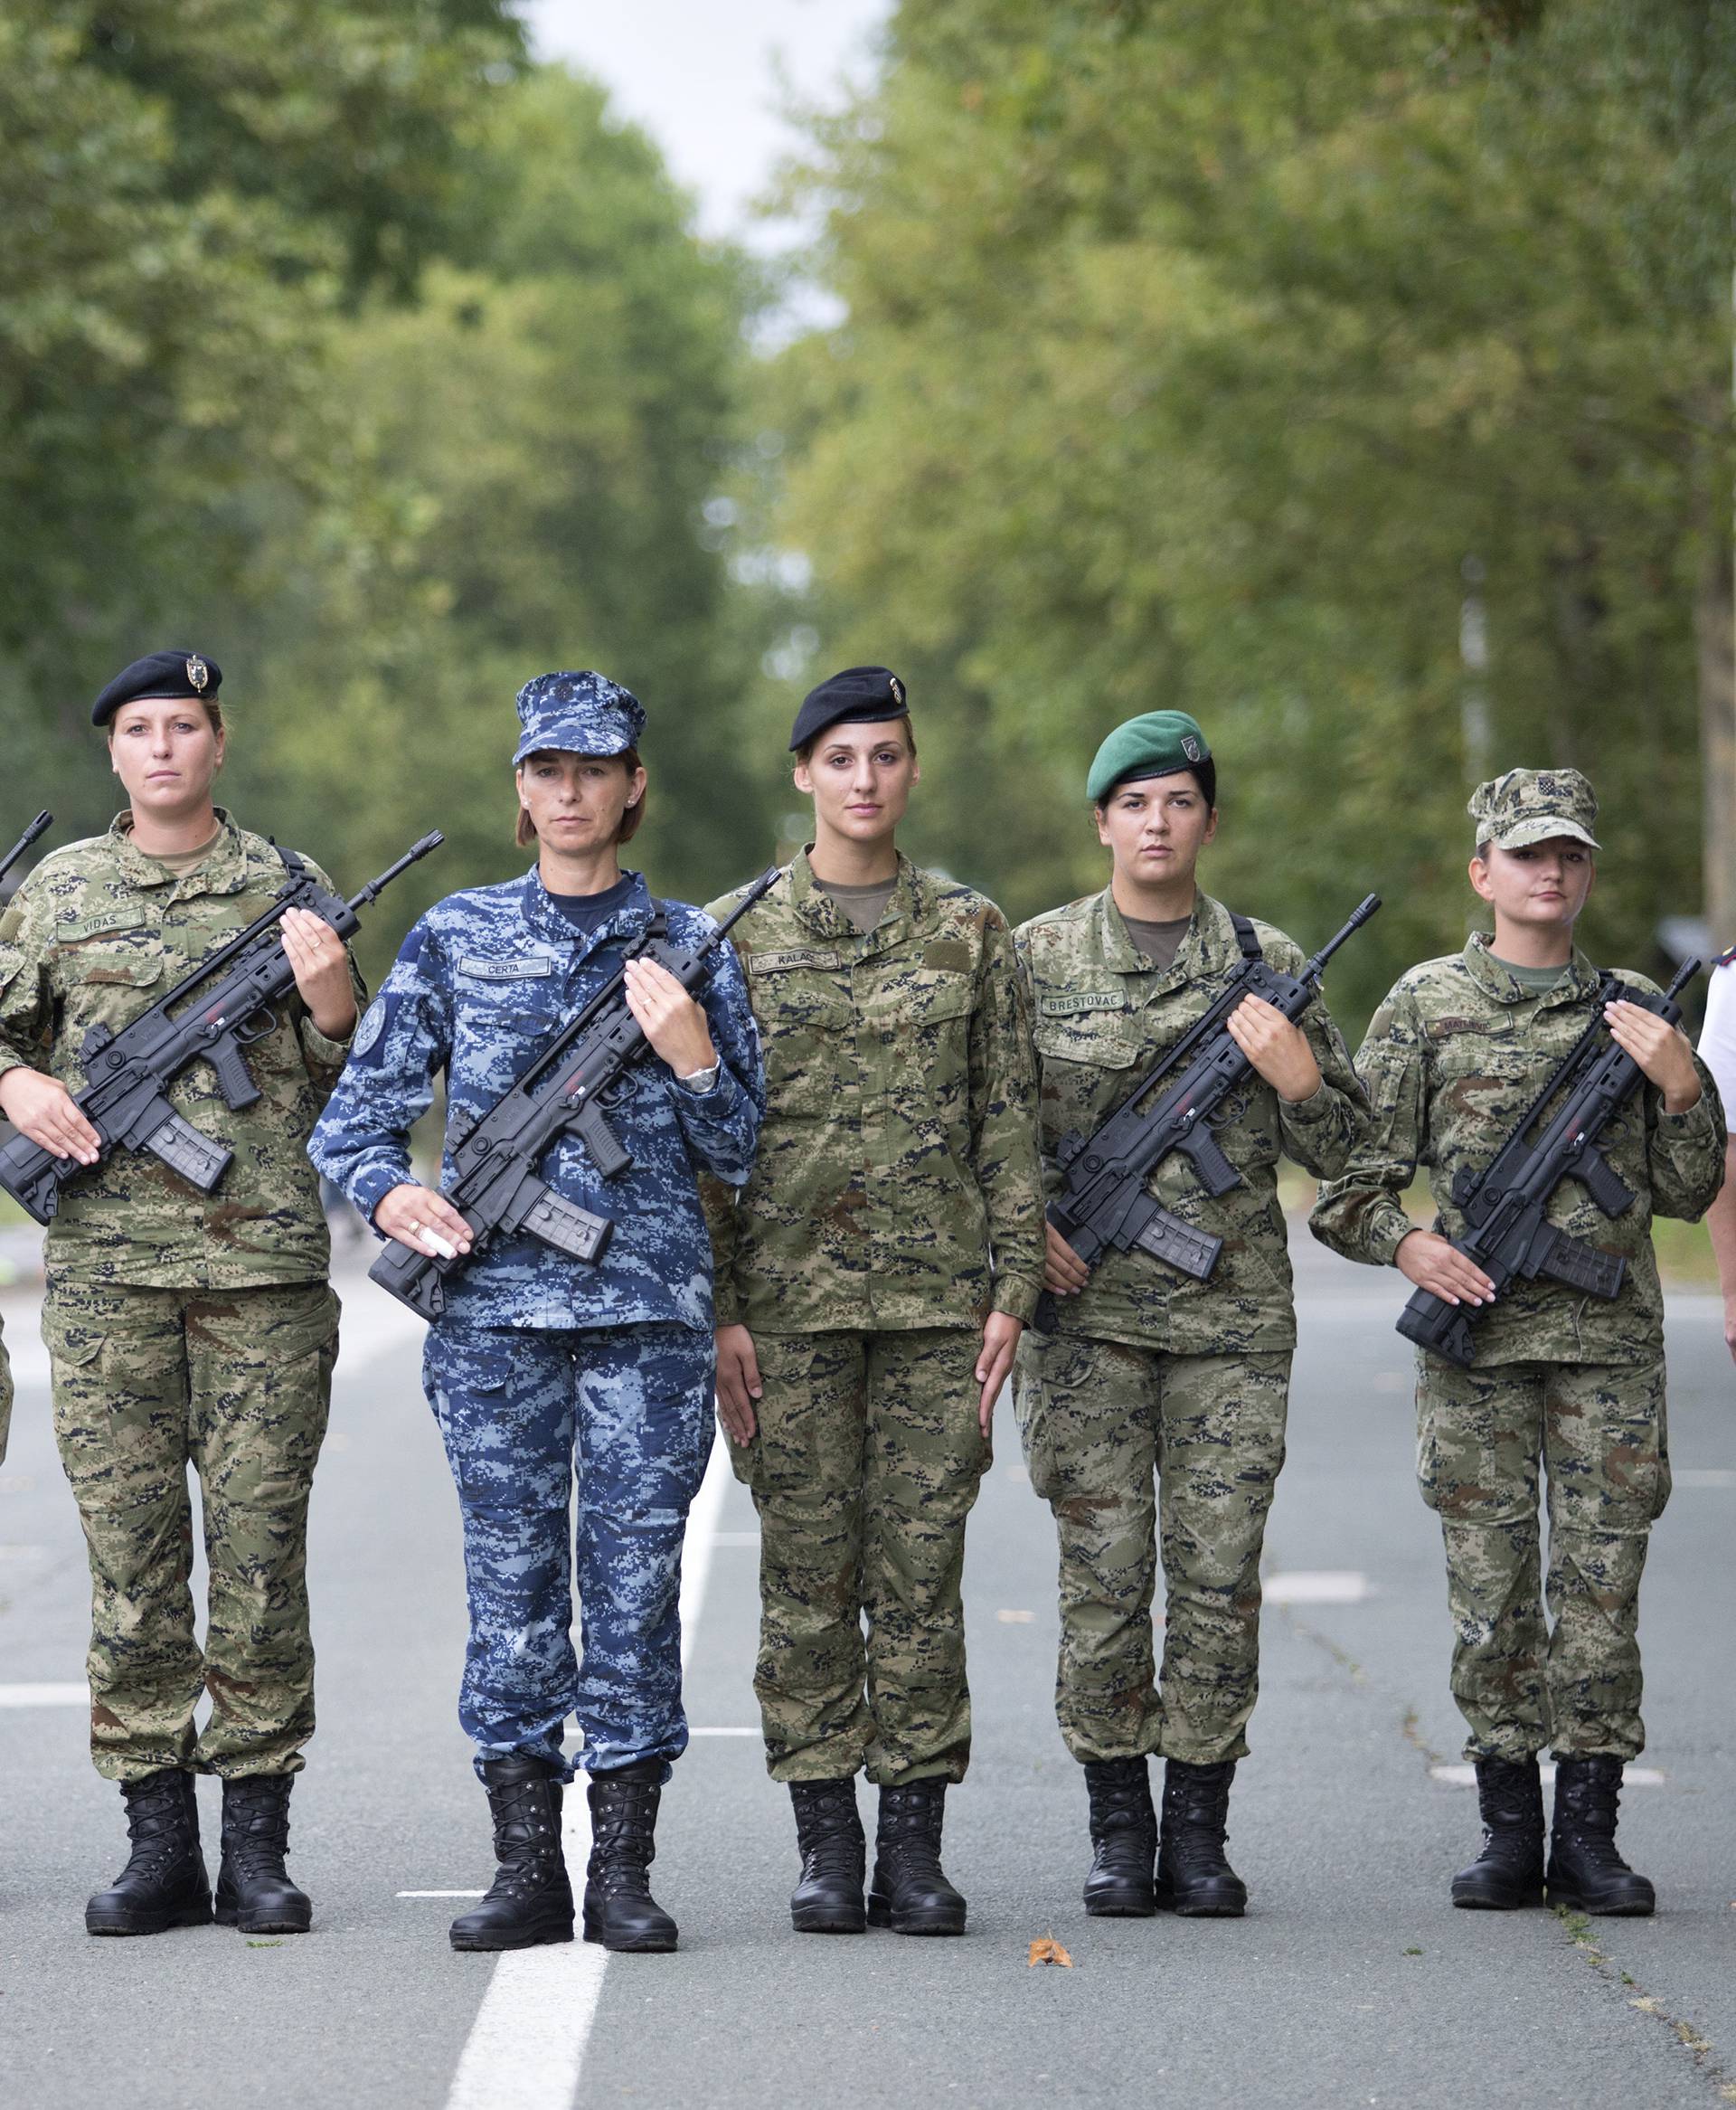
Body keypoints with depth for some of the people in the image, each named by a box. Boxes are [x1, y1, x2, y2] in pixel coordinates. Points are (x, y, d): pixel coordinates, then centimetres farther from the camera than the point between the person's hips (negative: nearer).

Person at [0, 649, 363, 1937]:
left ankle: (259, 1843, 6)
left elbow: (350, 1090, 10)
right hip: (106, 1263, 1)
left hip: (265, 1262, -1)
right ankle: (160, 1843, 6)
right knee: (130, 1553, 1)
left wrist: (332, 1001, -10)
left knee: (261, 1550, -1)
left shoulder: (286, 890, 8)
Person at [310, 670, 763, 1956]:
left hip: (651, 1315, 0)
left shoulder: (690, 945, 8)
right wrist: (389, 1192, -9)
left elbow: (743, 1149, 10)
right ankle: (527, 1869, 8)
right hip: (494, 1310, 0)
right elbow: (358, 1114, 11)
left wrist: (690, 1057, -7)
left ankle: (624, 1872, 6)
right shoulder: (456, 938, 8)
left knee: (636, 1587, 0)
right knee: (511, 1590, 2)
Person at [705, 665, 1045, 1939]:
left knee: (923, 1571, 1)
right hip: (790, 1294, 0)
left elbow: (1009, 1122, 6)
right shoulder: (738, 933, 3)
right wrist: (717, 1307, -4)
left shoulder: (970, 930, 6)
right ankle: (827, 1845, 9)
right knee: (807, 1575, 2)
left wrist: (1012, 1290, -1)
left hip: (936, 1294, 1)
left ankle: (915, 1846, 7)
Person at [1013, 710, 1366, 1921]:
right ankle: (1119, 1832, 9)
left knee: (1219, 1576, 0)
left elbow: (1344, 1148, 9)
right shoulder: (1035, 958, 4)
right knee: (1104, 1574, -1)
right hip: (1089, 1311, -1)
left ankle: (1199, 1833, 9)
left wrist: (1296, 1074, -10)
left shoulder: (1269, 963, 6)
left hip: (1233, 1319, 1)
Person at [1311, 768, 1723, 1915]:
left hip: (1611, 1341, 1)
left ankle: (1588, 1831, 6)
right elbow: (1353, 1181, 5)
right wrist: (1409, 1246, -13)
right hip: (1477, 1338, -1)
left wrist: (1681, 1084, -4)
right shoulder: (1427, 1004, 5)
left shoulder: (1637, 1010, 10)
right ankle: (1509, 1829, 10)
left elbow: (1687, 1191, 12)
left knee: (1602, 1583, 0)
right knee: (1491, 1585, 1)